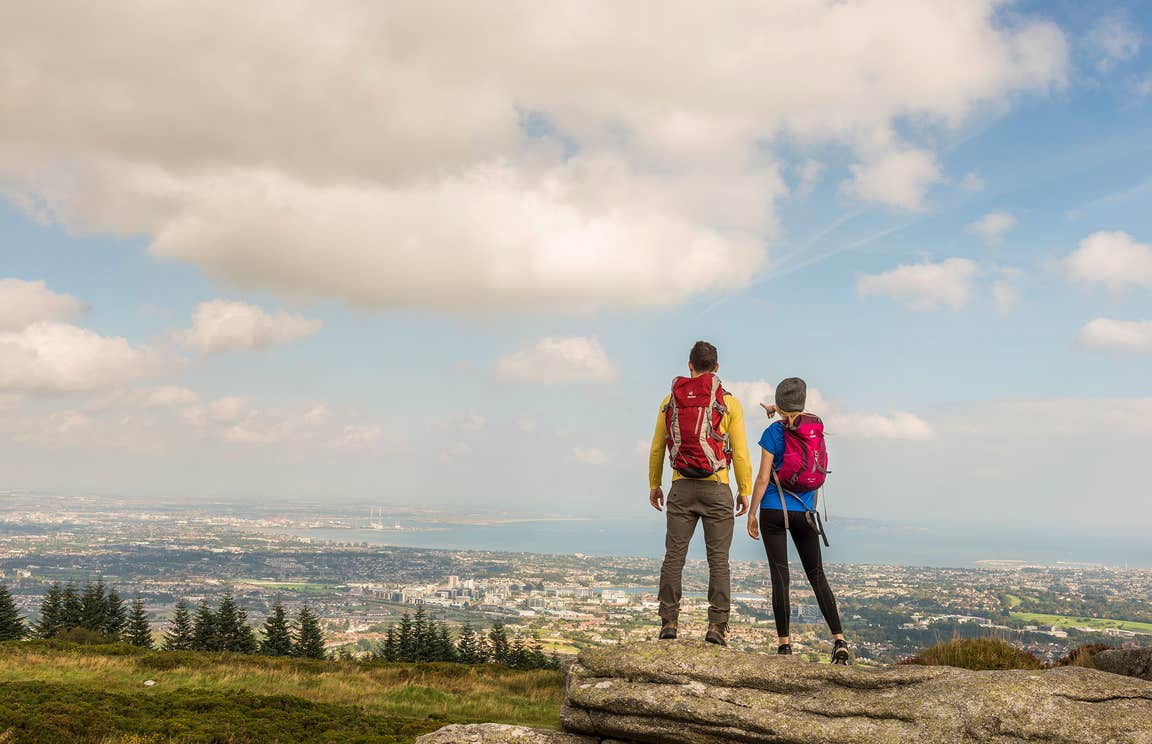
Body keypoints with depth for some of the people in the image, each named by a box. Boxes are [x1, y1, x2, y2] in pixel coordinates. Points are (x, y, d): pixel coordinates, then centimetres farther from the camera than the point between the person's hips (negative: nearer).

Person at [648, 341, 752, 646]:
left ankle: (668, 622, 1)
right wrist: (745, 491, 6)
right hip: (716, 489, -2)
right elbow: (740, 453, -2)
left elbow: (657, 448, 11)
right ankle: (717, 626, -4)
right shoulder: (729, 403, 0)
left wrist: (654, 484, 21)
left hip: (681, 487, 2)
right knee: (718, 560, 0)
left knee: (674, 556, 4)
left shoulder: (671, 400, 7)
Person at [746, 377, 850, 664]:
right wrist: (774, 412, 32)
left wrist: (752, 512, -4)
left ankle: (784, 644, -4)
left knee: (780, 576, -3)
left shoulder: (773, 432, -6)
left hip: (773, 510, -3)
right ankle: (839, 640, 0)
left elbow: (763, 476, -10)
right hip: (805, 511, 3)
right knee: (817, 576, 9)